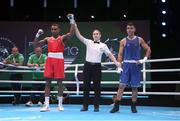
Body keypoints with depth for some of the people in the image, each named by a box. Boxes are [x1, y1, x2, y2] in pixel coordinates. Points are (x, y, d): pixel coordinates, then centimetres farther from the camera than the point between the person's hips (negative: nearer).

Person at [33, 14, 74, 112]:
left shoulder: (62, 38, 3)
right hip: (49, 60, 3)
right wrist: (37, 35, -6)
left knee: (59, 82, 2)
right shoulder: (48, 39, 12)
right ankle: (46, 105, 3)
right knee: (47, 82, 0)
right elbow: (36, 44, 9)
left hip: (59, 60, -3)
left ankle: (60, 104, 10)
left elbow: (71, 34, -17)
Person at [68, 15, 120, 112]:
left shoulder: (103, 45, 6)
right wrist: (75, 26, -9)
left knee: (97, 87, 1)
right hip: (88, 65, 1)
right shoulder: (88, 42, 8)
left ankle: (96, 106, 8)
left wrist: (116, 62, -12)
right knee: (86, 86, 3)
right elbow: (79, 36, 1)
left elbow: (110, 54, 3)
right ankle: (85, 106, 10)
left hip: (97, 66, -1)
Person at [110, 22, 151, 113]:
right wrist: (119, 66, -6)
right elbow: (120, 54, 3)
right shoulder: (123, 41, 6)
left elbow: (148, 49, 10)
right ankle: (116, 106, -4)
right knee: (122, 85, -6)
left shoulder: (139, 40, 6)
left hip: (136, 65, 0)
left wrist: (144, 59, -3)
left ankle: (133, 106, 13)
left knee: (135, 86, 4)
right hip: (126, 65, 0)